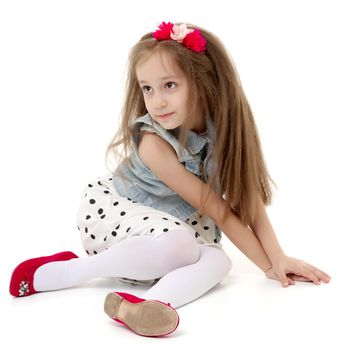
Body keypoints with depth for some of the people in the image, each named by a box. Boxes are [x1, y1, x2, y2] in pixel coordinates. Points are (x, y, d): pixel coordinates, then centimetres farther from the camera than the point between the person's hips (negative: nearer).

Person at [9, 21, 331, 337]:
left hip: (175, 221, 5)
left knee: (217, 261, -24)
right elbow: (218, 210, -25)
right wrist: (268, 266, -17)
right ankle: (66, 270, -21)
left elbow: (248, 195, -10)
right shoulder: (154, 144, -29)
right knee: (177, 244, -36)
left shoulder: (226, 129, -15)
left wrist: (279, 258, -16)